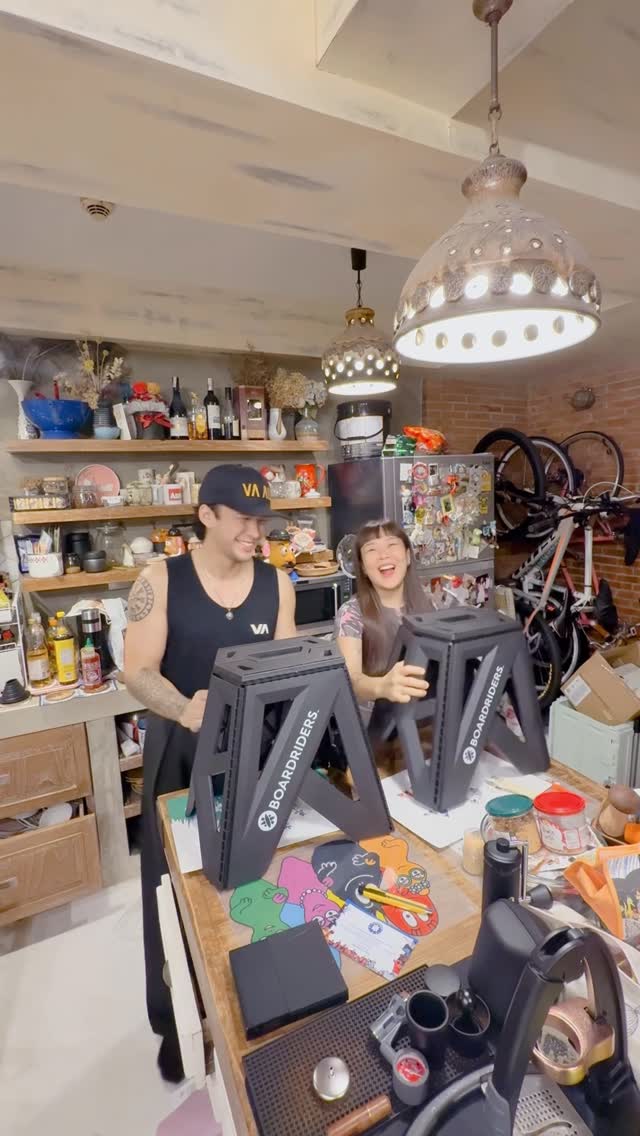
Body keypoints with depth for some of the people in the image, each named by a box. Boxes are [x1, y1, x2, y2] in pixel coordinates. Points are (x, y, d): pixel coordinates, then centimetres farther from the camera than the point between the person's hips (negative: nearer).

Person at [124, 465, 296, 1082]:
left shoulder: (277, 584, -3)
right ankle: (175, 1018, 39)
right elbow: (138, 672, -16)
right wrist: (185, 709, -35)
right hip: (181, 751, -2)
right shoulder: (160, 581, -12)